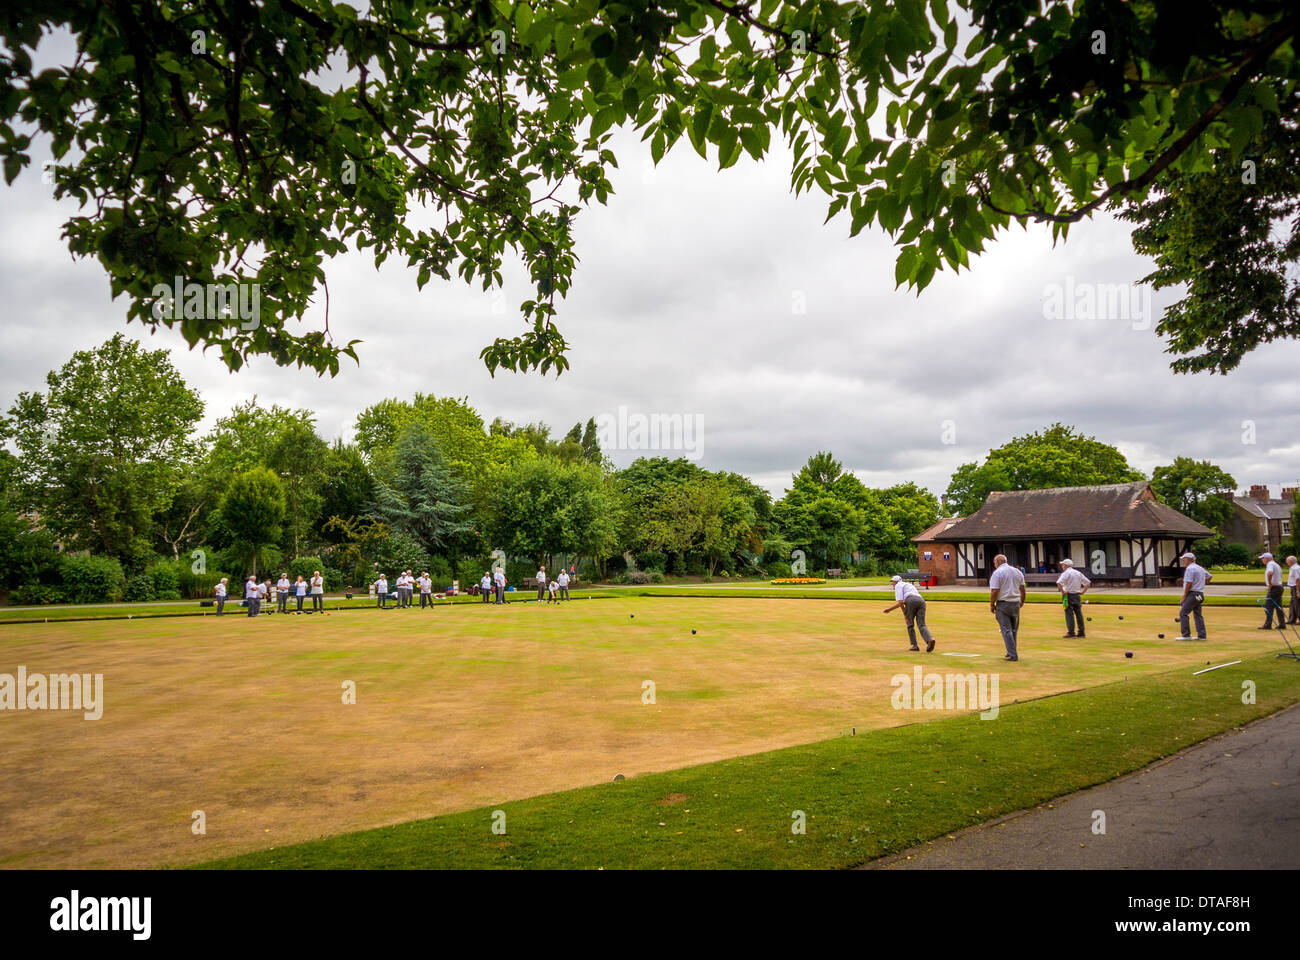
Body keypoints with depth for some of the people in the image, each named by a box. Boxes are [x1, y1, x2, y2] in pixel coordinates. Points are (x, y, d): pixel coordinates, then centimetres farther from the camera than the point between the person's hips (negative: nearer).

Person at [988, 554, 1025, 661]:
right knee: (1014, 629, 15)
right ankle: (1011, 652, 21)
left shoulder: (997, 573, -11)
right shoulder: (1017, 572, 8)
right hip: (1015, 603, 6)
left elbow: (994, 591, -16)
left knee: (1006, 630, -3)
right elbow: (1022, 589, 13)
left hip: (1003, 604, -6)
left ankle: (1012, 654, -6)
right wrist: (1022, 601, 27)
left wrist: (991, 605, -6)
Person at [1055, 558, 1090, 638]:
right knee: (1079, 614, 9)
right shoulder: (1078, 573, 13)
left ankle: (1071, 632, -8)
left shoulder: (1066, 573, -8)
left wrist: (1063, 592, -16)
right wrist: (1083, 592, 13)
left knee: (1069, 614, -5)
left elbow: (1059, 583, -25)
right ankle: (1081, 632, 11)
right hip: (1077, 595, 6)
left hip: (1068, 595, -6)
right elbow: (1088, 582, 18)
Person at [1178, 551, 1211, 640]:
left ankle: (1186, 635, -11)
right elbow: (1209, 577, 30)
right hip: (1200, 594, 9)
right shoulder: (1200, 568, 16)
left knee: (1183, 613, -8)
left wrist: (1184, 596, -12)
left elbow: (1189, 584, -19)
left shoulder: (1189, 568, -13)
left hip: (1192, 594, -9)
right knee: (1197, 615, 12)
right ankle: (1201, 635, 10)